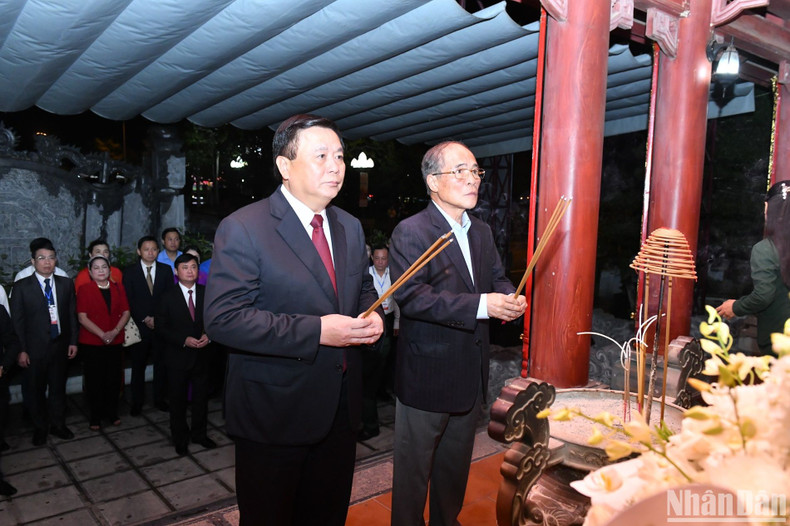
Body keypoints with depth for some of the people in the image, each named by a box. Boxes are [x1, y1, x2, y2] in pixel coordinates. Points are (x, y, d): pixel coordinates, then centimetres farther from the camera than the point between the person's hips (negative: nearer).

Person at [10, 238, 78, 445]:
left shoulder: (66, 284, 3)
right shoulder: (21, 287, -6)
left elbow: (72, 314, 5)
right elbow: (17, 321, -6)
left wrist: (73, 341, 2)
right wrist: (21, 350, -9)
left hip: (60, 346, 3)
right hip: (34, 349, -2)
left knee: (58, 387, 15)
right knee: (34, 390, 11)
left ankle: (57, 424, 32)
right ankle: (40, 428, 30)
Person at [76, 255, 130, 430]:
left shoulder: (118, 288, 7)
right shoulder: (84, 289, -2)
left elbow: (125, 313, 4)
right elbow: (82, 317, -8)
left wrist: (115, 331, -12)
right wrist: (102, 334, -16)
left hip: (115, 342, 3)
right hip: (91, 343, -2)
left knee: (113, 379, 6)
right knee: (94, 381, 5)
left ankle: (112, 413, 22)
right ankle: (95, 417, 18)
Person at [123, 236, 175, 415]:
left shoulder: (166, 270, 6)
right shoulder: (129, 272, 3)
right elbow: (129, 301, -2)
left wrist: (157, 319, -8)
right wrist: (145, 319, -11)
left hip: (161, 325, 1)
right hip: (139, 326, -1)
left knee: (161, 364, 6)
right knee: (138, 365, 7)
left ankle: (160, 399, 19)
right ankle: (137, 402, 19)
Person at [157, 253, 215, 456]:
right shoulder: (168, 297, -4)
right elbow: (161, 327, -6)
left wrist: (208, 335, -13)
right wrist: (184, 340, -18)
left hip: (202, 354, 2)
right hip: (178, 356, -2)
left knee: (201, 397, 13)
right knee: (178, 400, 11)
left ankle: (199, 434, 32)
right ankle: (180, 439, 28)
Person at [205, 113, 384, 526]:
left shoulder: (349, 227, 7)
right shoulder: (243, 229, -16)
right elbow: (222, 318, -23)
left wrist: (372, 314, -5)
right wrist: (316, 331, -28)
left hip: (340, 409, 6)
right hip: (275, 413, -6)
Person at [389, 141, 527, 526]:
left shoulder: (481, 232, 9)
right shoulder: (410, 232, -16)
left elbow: (497, 277, 17)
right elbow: (410, 297, -26)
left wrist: (510, 297, -8)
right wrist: (480, 305, -30)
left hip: (471, 375, 8)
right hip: (427, 375, -7)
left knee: (456, 463, 24)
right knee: (414, 468, 10)